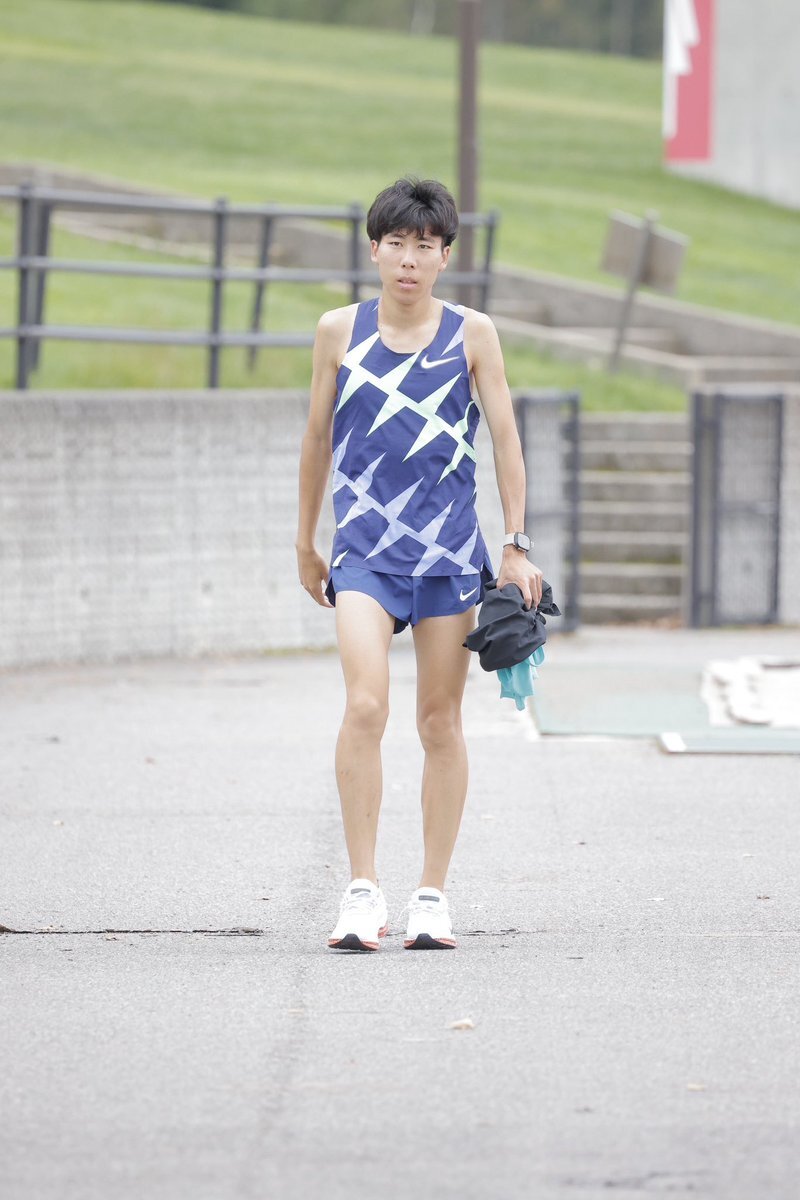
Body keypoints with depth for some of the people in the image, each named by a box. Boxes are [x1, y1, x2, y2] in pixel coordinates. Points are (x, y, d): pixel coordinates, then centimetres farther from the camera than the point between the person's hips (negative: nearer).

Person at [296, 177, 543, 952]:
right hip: (365, 547, -1)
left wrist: (517, 546, 1)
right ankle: (362, 892, -15)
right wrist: (305, 544, 18)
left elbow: (505, 439, 6)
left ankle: (431, 898, 14)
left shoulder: (472, 334, 3)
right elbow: (317, 437, 13)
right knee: (365, 705, -18)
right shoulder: (339, 331, 4)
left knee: (440, 721, 5)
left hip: (450, 551, 1)